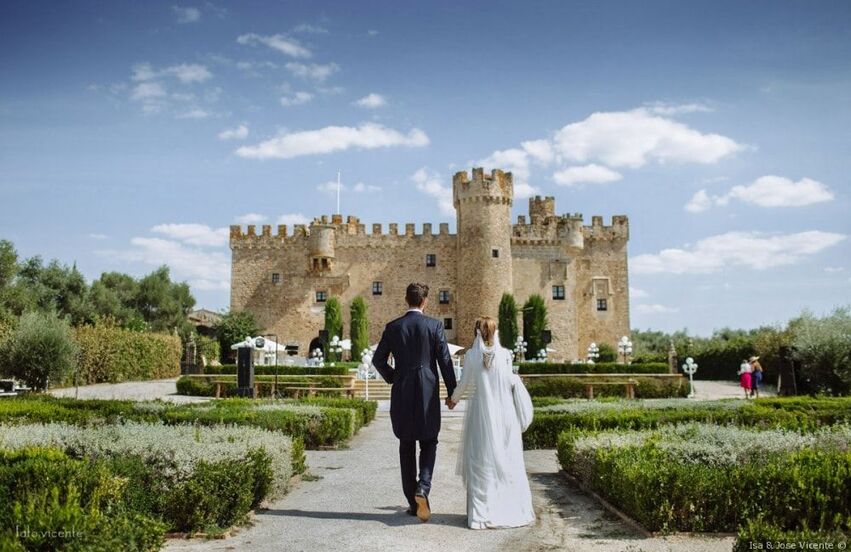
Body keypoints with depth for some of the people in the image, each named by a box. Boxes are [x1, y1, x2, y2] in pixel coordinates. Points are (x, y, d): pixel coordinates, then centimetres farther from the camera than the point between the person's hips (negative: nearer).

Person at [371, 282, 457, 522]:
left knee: (406, 448, 11)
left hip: (402, 394, 2)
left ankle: (413, 502, 14)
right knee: (429, 444, 10)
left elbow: (378, 359, 3)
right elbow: (445, 360, -5)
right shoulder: (435, 326, -4)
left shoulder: (393, 327, 2)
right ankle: (423, 487, -14)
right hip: (428, 394, -2)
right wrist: (451, 391, 4)